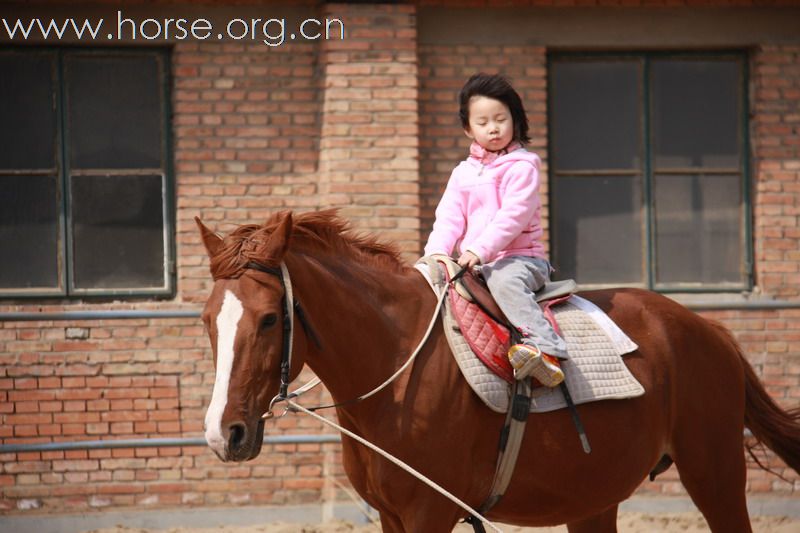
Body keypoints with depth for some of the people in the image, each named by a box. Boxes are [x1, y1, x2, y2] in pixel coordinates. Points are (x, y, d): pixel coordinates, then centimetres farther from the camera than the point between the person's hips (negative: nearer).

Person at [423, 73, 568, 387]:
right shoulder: (463, 173, 18)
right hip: (473, 264, 7)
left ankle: (546, 350, -50)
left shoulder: (521, 167, -2)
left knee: (504, 280, -37)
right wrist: (437, 251, -12)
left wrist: (480, 250, -26)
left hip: (519, 256, -7)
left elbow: (513, 215, -14)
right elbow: (449, 216, 8)